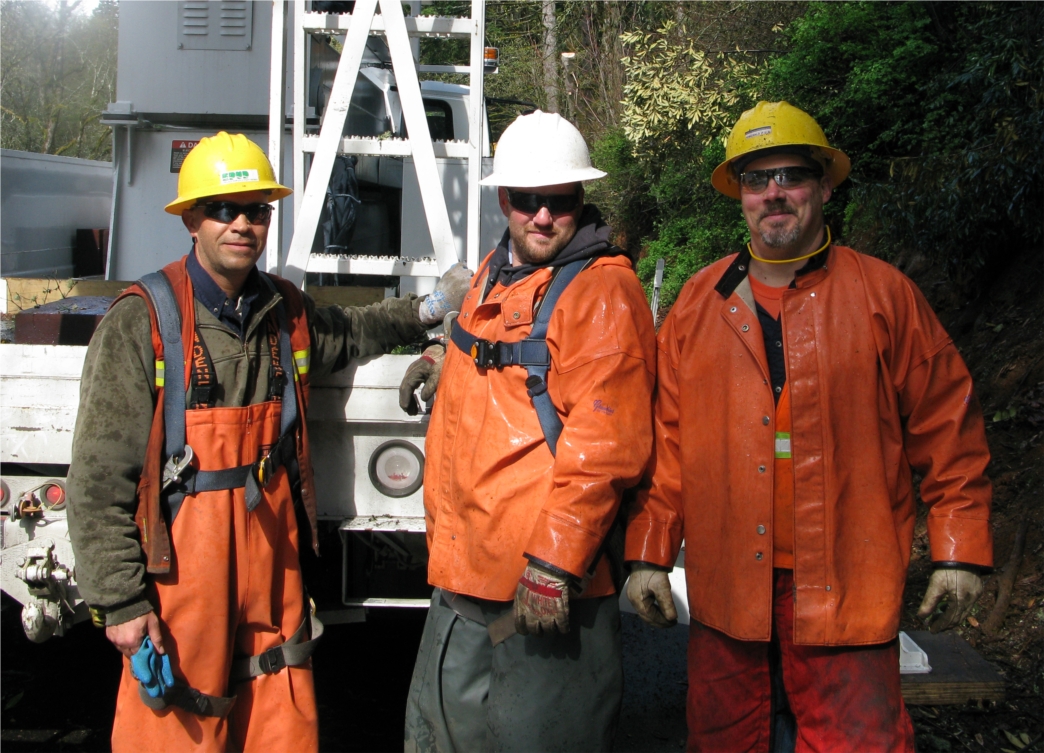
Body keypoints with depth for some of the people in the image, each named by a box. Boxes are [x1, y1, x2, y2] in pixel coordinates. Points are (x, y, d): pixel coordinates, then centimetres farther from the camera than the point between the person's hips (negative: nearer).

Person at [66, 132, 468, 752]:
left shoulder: (288, 312, 9)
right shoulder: (142, 321, -9)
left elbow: (348, 334, 34)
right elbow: (100, 477, -11)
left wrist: (426, 311, 21)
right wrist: (120, 600, -13)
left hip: (273, 559, 5)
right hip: (182, 569, -5)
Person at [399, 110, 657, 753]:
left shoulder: (602, 290, -14)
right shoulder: (495, 274, 14)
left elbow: (603, 446, -21)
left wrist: (551, 568, -22)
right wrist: (453, 368, 20)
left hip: (545, 585, -9)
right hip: (463, 577, 9)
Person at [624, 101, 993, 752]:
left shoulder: (883, 294, 0)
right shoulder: (698, 304, 6)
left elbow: (946, 426, 2)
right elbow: (666, 437, 5)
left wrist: (959, 549, -1)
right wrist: (649, 552, 3)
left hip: (847, 591, -2)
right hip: (725, 588, 3)